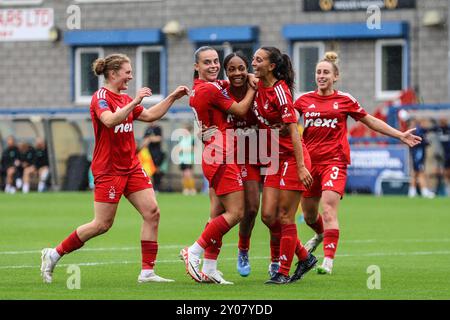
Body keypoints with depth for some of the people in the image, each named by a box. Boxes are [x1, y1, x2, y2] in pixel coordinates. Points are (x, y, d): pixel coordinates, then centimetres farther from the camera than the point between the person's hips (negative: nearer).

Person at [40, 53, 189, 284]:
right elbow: (110, 120, -30)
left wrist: (172, 97, 16)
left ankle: (147, 271, -1)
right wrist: (134, 102, -35)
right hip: (108, 169, -8)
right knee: (103, 224, -6)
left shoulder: (125, 99, 14)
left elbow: (150, 115, 22)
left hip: (131, 167, 8)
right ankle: (54, 254, 8)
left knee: (152, 212, -4)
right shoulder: (101, 97, -12)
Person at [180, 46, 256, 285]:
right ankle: (193, 252, -5)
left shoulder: (199, 88, 13)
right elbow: (241, 110, -8)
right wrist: (252, 87, 5)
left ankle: (209, 269, 11)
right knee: (235, 213, -10)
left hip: (214, 158, 10)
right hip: (221, 158, -10)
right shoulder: (209, 89, -15)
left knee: (218, 215, 10)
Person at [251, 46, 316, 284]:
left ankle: (283, 272, 5)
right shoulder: (258, 86, 5)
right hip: (274, 159, 8)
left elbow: (293, 130, -19)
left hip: (291, 158, -8)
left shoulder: (280, 91, -17)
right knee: (268, 215, 3)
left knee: (285, 217, -4)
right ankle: (304, 258, 19)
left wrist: (301, 166, -22)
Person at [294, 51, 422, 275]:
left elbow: (371, 121, 13)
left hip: (334, 160, -3)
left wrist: (400, 135, 12)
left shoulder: (345, 100, 4)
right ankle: (320, 234, 49)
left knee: (329, 208, -19)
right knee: (308, 214, 13)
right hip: (309, 161, 3)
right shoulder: (304, 100, 7)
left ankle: (328, 260, -22)